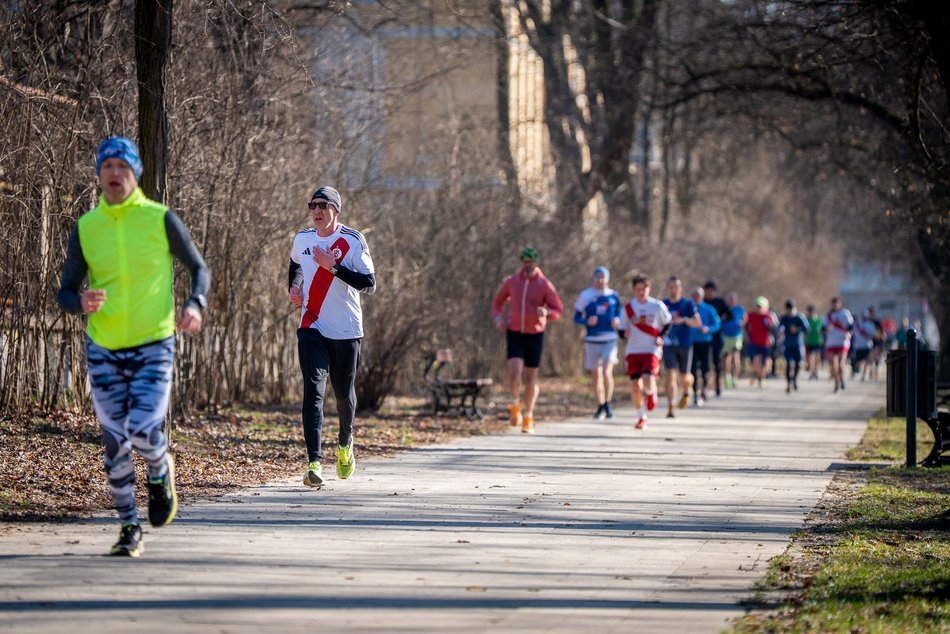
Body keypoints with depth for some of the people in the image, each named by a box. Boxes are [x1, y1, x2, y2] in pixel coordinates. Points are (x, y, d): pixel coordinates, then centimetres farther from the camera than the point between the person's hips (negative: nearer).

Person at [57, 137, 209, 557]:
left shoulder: (161, 220, -4)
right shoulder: (85, 227, 0)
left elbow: (199, 269, 7)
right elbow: (64, 294, 5)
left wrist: (195, 305, -13)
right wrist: (81, 303, -19)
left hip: (154, 348, -2)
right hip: (103, 351, 2)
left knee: (145, 434, -17)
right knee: (116, 444, 2)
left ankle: (161, 474, 17)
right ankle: (130, 529, 16)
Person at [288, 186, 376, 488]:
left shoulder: (352, 241, -7)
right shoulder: (302, 239, 6)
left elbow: (370, 284, -15)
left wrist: (334, 267, -22)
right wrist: (293, 287, 11)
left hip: (346, 331, -2)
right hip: (311, 329, 2)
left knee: (344, 395, 12)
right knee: (313, 391, -15)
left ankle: (345, 444, 42)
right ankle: (314, 462, -22)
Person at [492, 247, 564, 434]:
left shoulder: (545, 284, -2)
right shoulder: (511, 282, 3)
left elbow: (558, 311, -3)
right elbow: (497, 302, 16)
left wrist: (546, 312, -26)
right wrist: (498, 318, -4)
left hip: (535, 335, 0)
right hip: (514, 334, 0)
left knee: (531, 377, 6)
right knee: (514, 372, -18)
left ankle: (528, 418, 19)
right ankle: (516, 404, 9)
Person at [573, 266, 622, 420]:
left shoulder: (613, 296, 5)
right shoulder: (585, 295, 1)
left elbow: (619, 312, 19)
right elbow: (576, 317, 5)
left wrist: (617, 320, -4)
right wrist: (587, 321, -16)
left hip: (610, 339, -1)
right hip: (592, 340, 1)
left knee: (607, 372, -17)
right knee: (596, 375, 8)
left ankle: (608, 404, -3)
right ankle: (600, 407, 22)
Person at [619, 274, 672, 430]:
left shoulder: (658, 306, -2)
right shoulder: (628, 308, 2)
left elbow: (668, 323, 11)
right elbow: (622, 330, 8)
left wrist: (661, 337, -5)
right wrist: (625, 333, -16)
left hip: (652, 349, -2)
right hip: (633, 351, 2)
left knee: (648, 380, -22)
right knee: (635, 385, -1)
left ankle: (651, 393, 17)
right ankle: (641, 417, 17)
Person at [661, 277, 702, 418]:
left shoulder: (688, 304, -2)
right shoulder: (663, 305, 3)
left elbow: (698, 322, -11)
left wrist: (684, 320, -26)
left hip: (685, 345, 0)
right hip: (669, 346, 0)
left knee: (684, 377, 10)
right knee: (670, 375, -15)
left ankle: (686, 393, 46)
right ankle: (670, 408, -17)